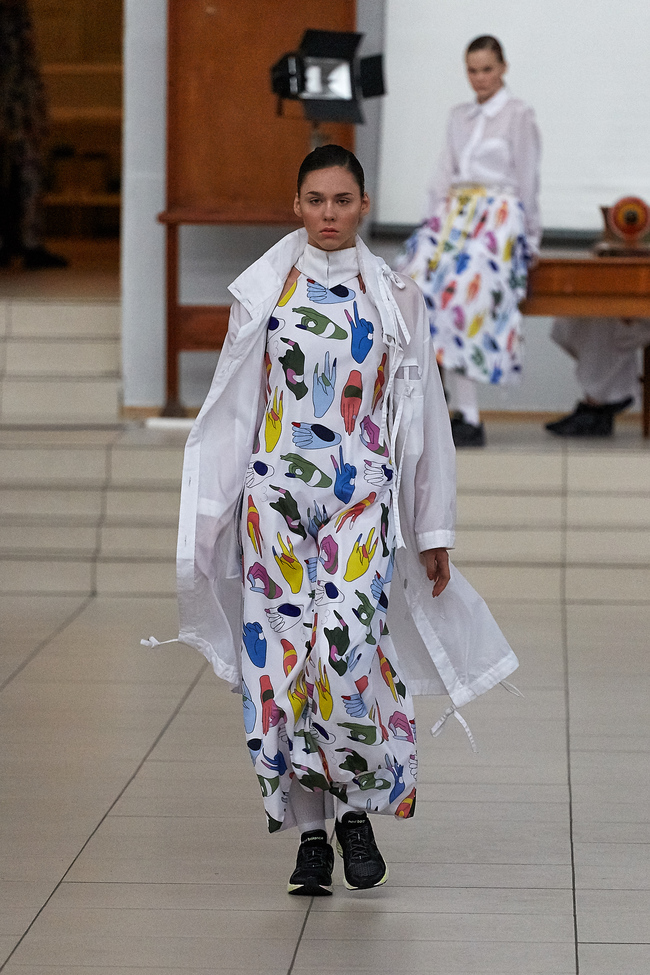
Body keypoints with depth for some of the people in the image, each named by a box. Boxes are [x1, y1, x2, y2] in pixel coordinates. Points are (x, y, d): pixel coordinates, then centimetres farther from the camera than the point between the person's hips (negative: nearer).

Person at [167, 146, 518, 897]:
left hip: (362, 500, -1)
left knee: (349, 643, -18)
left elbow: (422, 419, 9)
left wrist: (434, 530, 8)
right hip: (278, 494, 1)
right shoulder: (263, 293, 7)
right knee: (283, 654, -4)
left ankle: (357, 808, 2)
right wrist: (212, 517, 5)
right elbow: (230, 411, 9)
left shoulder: (394, 298, 7)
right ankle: (310, 833, 7)